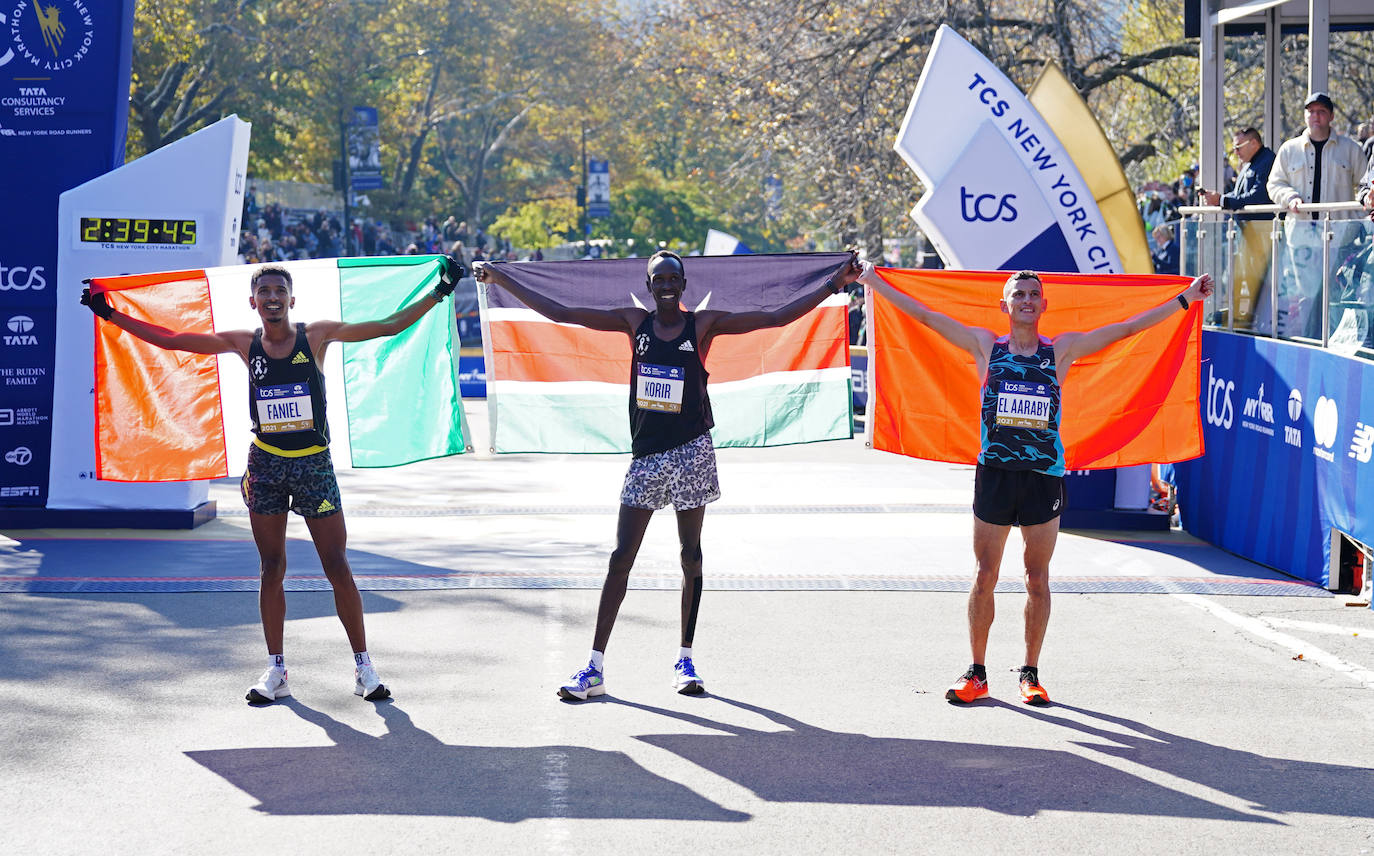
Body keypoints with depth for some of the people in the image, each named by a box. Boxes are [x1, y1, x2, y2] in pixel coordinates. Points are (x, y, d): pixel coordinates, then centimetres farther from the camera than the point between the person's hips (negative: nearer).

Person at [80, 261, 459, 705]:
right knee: (272, 569, 5)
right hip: (266, 464, 2)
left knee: (338, 568, -1)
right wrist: (110, 314, 6)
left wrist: (438, 294, -9)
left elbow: (390, 326, -2)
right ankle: (276, 671, 12)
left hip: (314, 463, -2)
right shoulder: (244, 343, 3)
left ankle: (363, 665, 8)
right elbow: (170, 340, 7)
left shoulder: (317, 335, -3)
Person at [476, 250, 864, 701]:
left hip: (691, 452, -1)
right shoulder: (634, 322, 4)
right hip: (646, 455, 1)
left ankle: (685, 660, 17)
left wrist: (835, 283, -9)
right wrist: (503, 280, 8)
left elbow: (776, 317, -4)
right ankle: (595, 667, 1)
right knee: (621, 557, -1)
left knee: (691, 556, 5)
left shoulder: (703, 324, -1)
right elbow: (559, 313, 8)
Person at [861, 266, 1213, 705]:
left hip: (1044, 474, 0)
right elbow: (926, 316, 6)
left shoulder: (1061, 349, 5)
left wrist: (1185, 299, 4)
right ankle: (976, 673, 13)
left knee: (1038, 581, 5)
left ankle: (1031, 674, 16)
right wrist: (875, 281, 5)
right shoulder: (986, 345, 5)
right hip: (995, 471, 0)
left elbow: (1127, 327, 5)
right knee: (984, 577, 3)